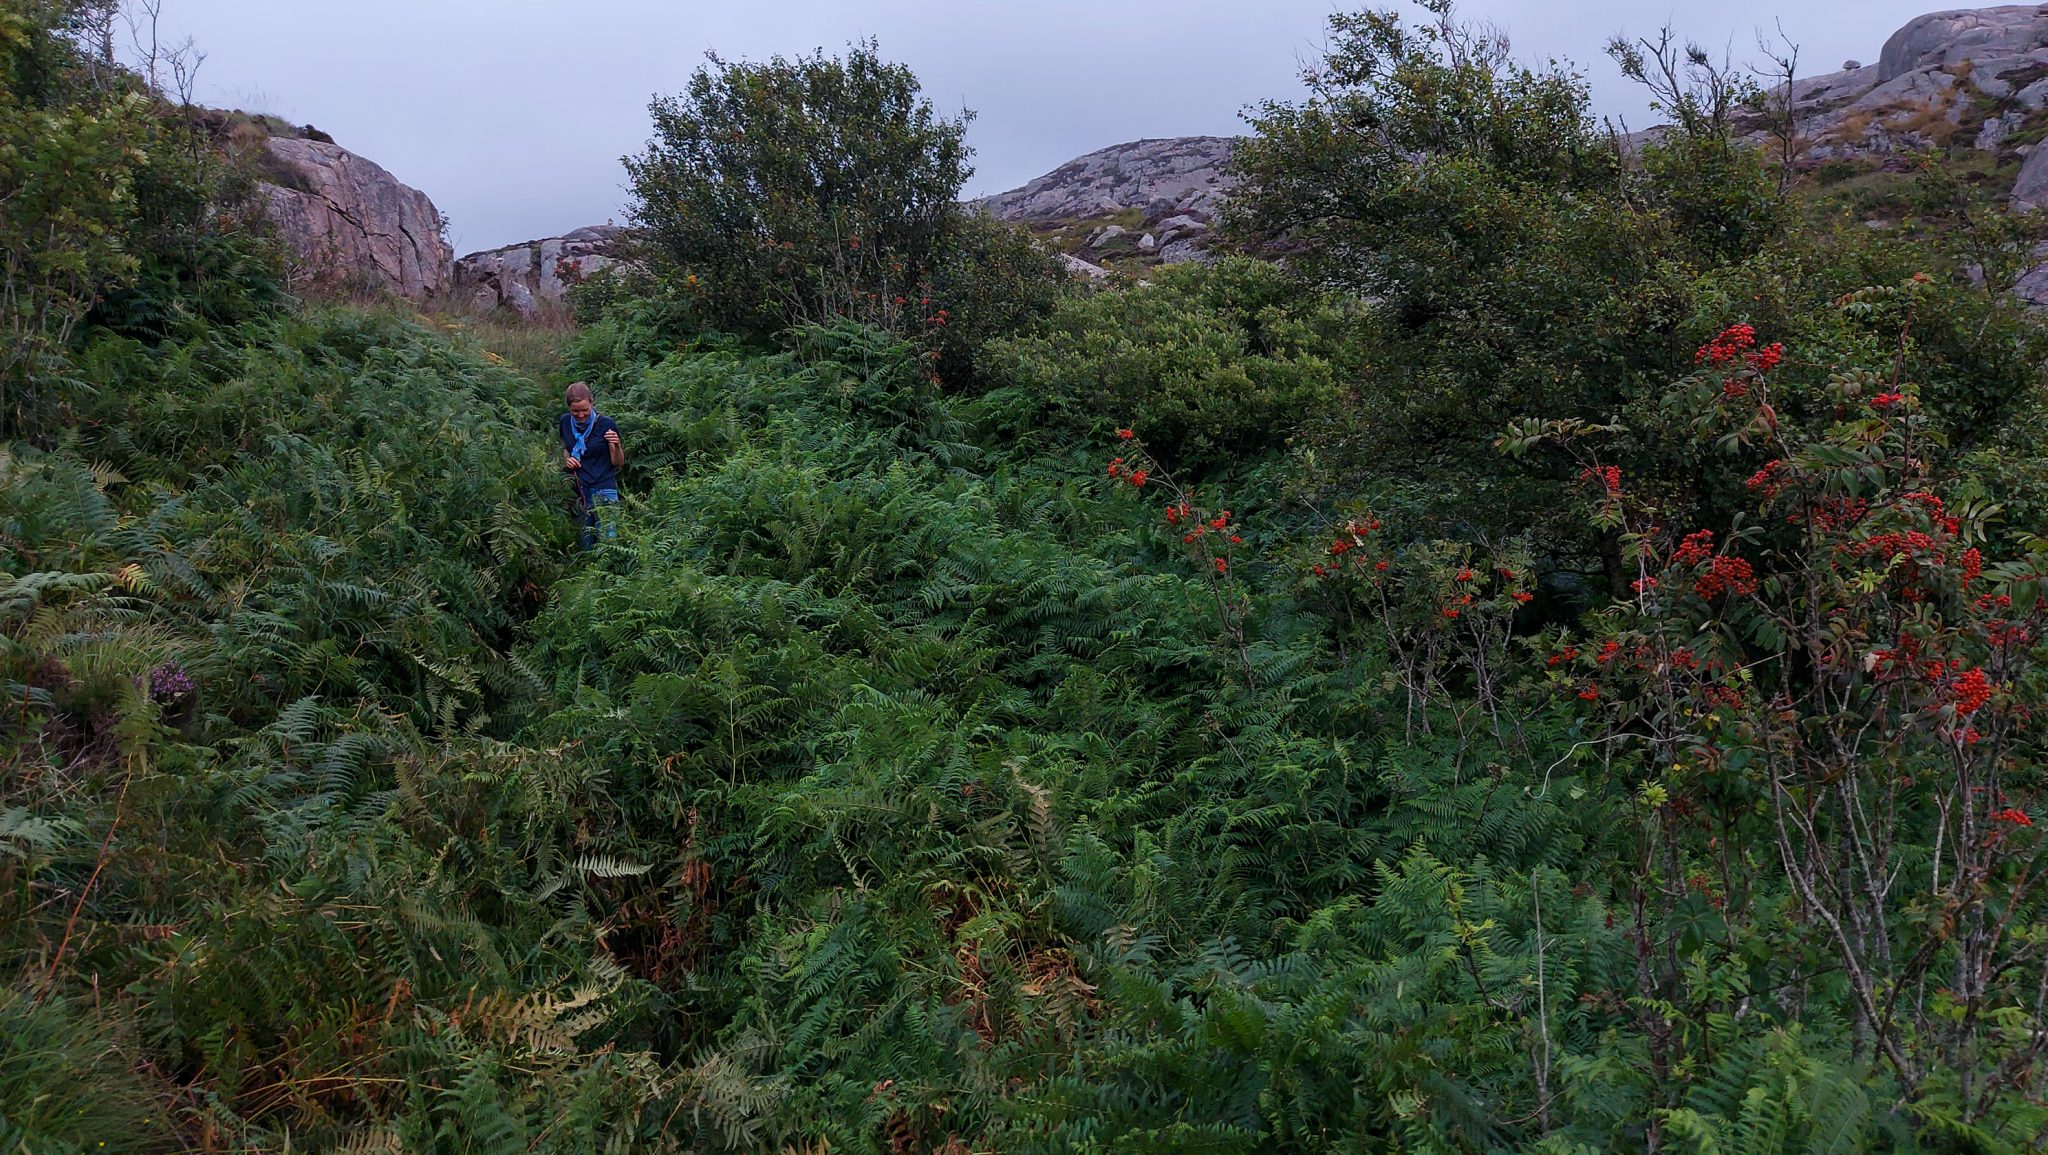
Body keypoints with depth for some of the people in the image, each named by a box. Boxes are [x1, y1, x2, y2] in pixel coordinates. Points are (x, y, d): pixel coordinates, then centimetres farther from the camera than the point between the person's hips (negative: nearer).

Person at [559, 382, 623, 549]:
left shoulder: (606, 425, -7)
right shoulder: (565, 422, 6)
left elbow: (618, 463, -2)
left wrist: (617, 446, -23)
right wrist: (567, 459, 1)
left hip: (603, 489, -4)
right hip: (576, 490, 4)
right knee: (585, 545, 5)